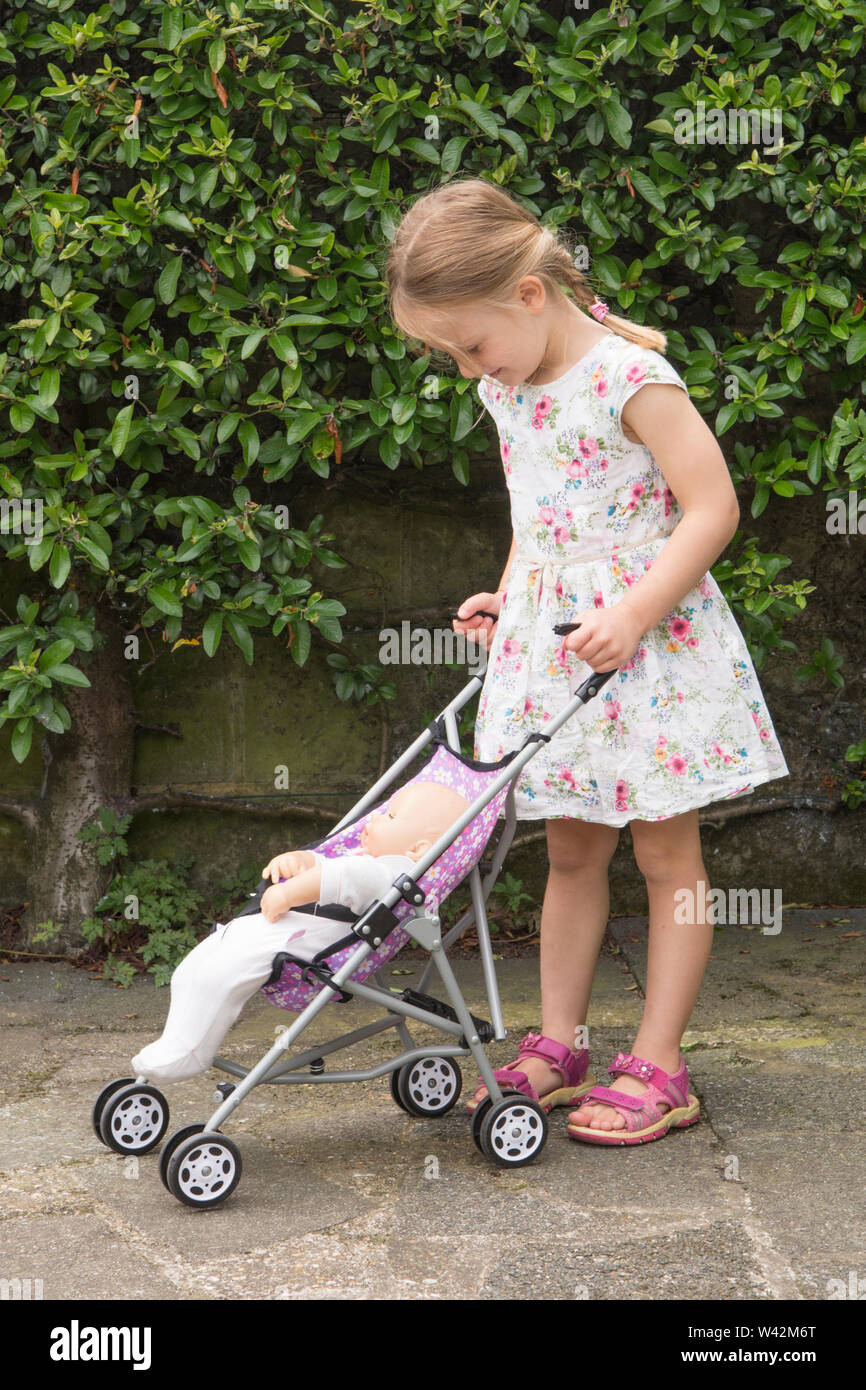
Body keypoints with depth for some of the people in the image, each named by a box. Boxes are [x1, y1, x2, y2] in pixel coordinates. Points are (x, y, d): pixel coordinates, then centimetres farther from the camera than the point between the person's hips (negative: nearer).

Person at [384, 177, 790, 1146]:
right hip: (550, 641, 7)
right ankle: (557, 1048, 20)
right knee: (570, 851, 12)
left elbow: (712, 508, -19)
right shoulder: (507, 391, 7)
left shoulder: (630, 377, -18)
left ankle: (657, 1068, 8)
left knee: (665, 853, 3)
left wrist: (633, 614, -24)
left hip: (650, 641, -7)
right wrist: (507, 598, 10)